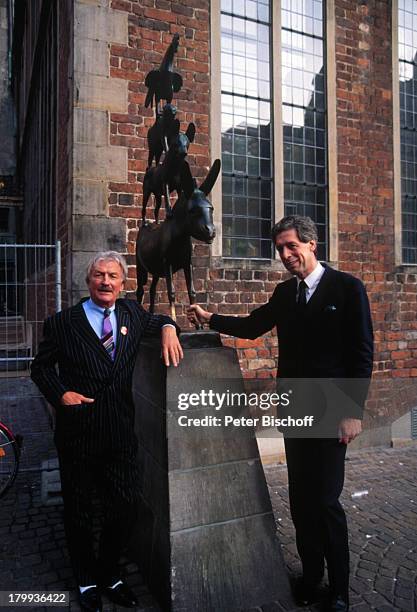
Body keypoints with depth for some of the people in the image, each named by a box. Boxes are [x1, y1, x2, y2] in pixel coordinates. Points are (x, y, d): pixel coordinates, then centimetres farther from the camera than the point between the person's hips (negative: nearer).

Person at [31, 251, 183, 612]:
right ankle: (86, 580, 40)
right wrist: (61, 393, -13)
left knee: (126, 506, 9)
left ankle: (109, 574, 38)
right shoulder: (62, 323, -4)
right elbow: (41, 367, 5)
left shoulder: (132, 313, 6)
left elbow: (159, 320, 24)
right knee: (79, 511, 15)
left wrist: (168, 329, 0)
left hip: (121, 434, 3)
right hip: (78, 434, -2)